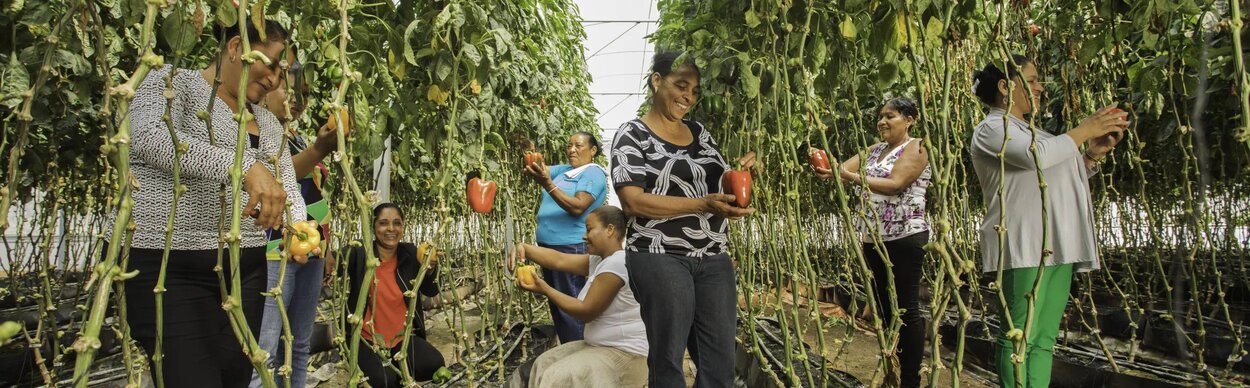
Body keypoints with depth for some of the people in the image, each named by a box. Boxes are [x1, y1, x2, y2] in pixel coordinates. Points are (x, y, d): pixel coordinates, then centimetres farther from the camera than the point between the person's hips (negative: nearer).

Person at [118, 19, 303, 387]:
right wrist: (245, 166, -34)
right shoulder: (173, 81, -1)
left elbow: (287, 188, 11)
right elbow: (151, 137, -22)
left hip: (244, 269, 7)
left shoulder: (268, 123, 19)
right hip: (167, 266, -6)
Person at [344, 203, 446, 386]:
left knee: (434, 365, -21)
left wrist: (430, 268, -19)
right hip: (367, 338, -3)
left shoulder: (410, 253, 2)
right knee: (384, 380, -28)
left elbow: (431, 291, 2)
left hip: (403, 337, 4)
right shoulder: (359, 254, -10)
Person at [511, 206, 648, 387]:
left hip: (623, 354, -10)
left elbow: (587, 311, -20)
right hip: (600, 346, 10)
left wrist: (545, 290, -14)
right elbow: (559, 260, 3)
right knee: (545, 363, 14)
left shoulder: (616, 263, -22)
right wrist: (524, 248, -11)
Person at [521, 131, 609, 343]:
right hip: (549, 246, 9)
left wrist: (548, 185, -30)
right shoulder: (563, 170, 16)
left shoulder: (593, 173, -9)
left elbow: (578, 207, -22)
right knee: (557, 306, 14)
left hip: (571, 249, -9)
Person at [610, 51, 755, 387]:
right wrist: (703, 205, -23)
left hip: (714, 258, 6)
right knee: (668, 359, 2)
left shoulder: (700, 132, 15)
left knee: (721, 361, 7)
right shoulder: (633, 135, -3)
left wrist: (739, 172, -1)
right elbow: (633, 201, -14)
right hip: (660, 259, -5)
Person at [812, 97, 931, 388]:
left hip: (904, 238, -7)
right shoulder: (874, 150, 16)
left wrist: (851, 177, -28)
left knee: (906, 309, -5)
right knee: (883, 307, 12)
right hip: (873, 239, 8)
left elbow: (894, 184, -19)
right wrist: (829, 170, -22)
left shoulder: (915, 148, -5)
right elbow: (845, 168, 2)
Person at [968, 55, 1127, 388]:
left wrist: (1093, 153, 14)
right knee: (1018, 338, -8)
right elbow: (1038, 156, -18)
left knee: (1044, 340, 5)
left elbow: (1064, 179, 30)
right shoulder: (992, 128, -2)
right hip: (1024, 247, -8)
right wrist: (1084, 130, -5)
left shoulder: (1032, 131, 25)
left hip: (1056, 247, 9)